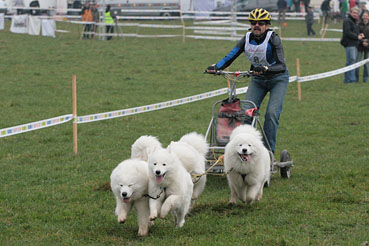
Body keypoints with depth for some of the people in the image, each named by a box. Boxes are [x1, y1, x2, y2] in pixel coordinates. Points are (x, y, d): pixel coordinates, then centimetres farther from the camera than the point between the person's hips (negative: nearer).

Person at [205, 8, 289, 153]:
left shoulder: (273, 39, -23)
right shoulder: (247, 39, -10)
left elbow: (281, 65, -34)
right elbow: (230, 57, -15)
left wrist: (265, 69, -52)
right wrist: (215, 67, -34)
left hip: (278, 79, -4)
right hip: (258, 80, 4)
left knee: (272, 113, -19)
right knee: (246, 111, -12)